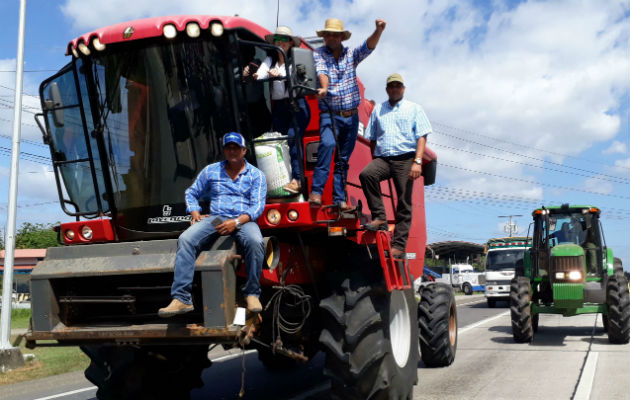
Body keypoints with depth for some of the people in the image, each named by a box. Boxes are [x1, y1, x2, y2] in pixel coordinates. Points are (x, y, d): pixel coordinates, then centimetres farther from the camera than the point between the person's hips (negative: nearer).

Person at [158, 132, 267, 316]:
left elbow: (258, 205, -2)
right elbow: (191, 193, 24)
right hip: (215, 218, 2)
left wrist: (236, 222, -18)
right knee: (185, 239, -27)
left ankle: (252, 294, -21)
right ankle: (181, 298, -30)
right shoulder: (211, 171, 17)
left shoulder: (256, 175, 9)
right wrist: (195, 213, 3)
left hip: (243, 220, -2)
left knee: (255, 242, -37)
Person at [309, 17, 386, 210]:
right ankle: (316, 191, -32)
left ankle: (339, 199, 12)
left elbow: (368, 46, -9)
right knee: (327, 144, -29)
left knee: (343, 159, 6)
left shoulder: (351, 55, 8)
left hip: (351, 116, 4)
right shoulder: (319, 54, 2)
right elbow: (322, 72, -17)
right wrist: (324, 88, -38)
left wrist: (378, 31, -30)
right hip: (329, 114, -3)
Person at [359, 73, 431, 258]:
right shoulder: (378, 110, 21)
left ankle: (399, 245, -2)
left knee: (404, 203, -5)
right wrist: (375, 163, 11)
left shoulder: (414, 109, 13)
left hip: (405, 159, -2)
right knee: (366, 174, -30)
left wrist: (417, 162, -10)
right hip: (382, 158, 2)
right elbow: (372, 138, 21)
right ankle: (379, 218, -22)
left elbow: (422, 137, 3)